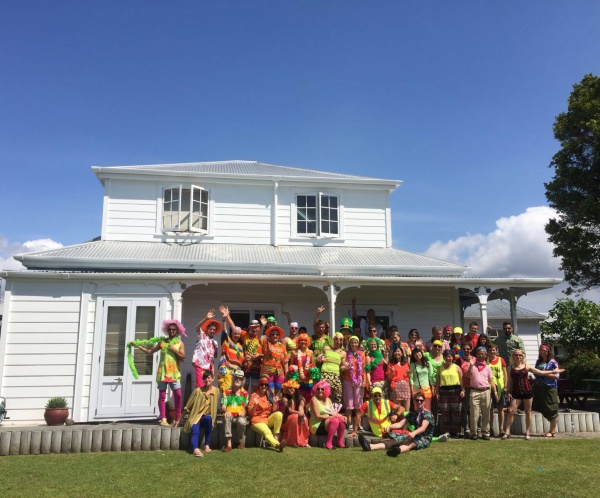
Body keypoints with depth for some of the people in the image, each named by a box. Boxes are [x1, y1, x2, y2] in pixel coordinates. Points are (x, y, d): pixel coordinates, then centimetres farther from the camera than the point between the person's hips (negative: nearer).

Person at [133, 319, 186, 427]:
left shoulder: (180, 343, 5)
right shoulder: (162, 341, 10)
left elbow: (183, 357, -3)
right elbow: (149, 351, 10)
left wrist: (174, 349, -12)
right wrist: (137, 346, 4)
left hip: (174, 373, -2)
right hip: (162, 372, 2)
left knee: (178, 395, -6)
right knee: (162, 396, 1)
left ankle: (177, 418, 7)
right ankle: (163, 419, 6)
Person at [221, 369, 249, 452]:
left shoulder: (245, 393, 14)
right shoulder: (226, 392, 11)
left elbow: (246, 407, 11)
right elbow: (223, 406, 3)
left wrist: (243, 413, -12)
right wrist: (226, 411, -20)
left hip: (240, 417, 0)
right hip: (230, 416, 0)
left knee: (241, 421, -36)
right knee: (226, 417, -36)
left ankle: (241, 442, -6)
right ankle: (228, 443, -34)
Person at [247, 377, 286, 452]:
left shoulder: (269, 396, 11)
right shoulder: (254, 395, -4)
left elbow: (273, 411, 10)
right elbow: (250, 412, -8)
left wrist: (275, 402, -7)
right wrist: (255, 404, -25)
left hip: (268, 419, 5)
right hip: (257, 420, -5)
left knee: (279, 414, -22)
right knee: (267, 433, -33)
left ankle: (276, 436, -18)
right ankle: (277, 444, -60)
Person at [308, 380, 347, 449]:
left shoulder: (328, 400, 11)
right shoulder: (314, 399, -11)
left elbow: (334, 412, 5)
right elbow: (317, 416, -18)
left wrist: (338, 415, -18)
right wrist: (333, 416, -21)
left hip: (327, 424, 7)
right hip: (316, 426, -7)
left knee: (341, 419, -17)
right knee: (335, 420, -29)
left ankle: (340, 442, -10)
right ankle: (328, 443, -25)